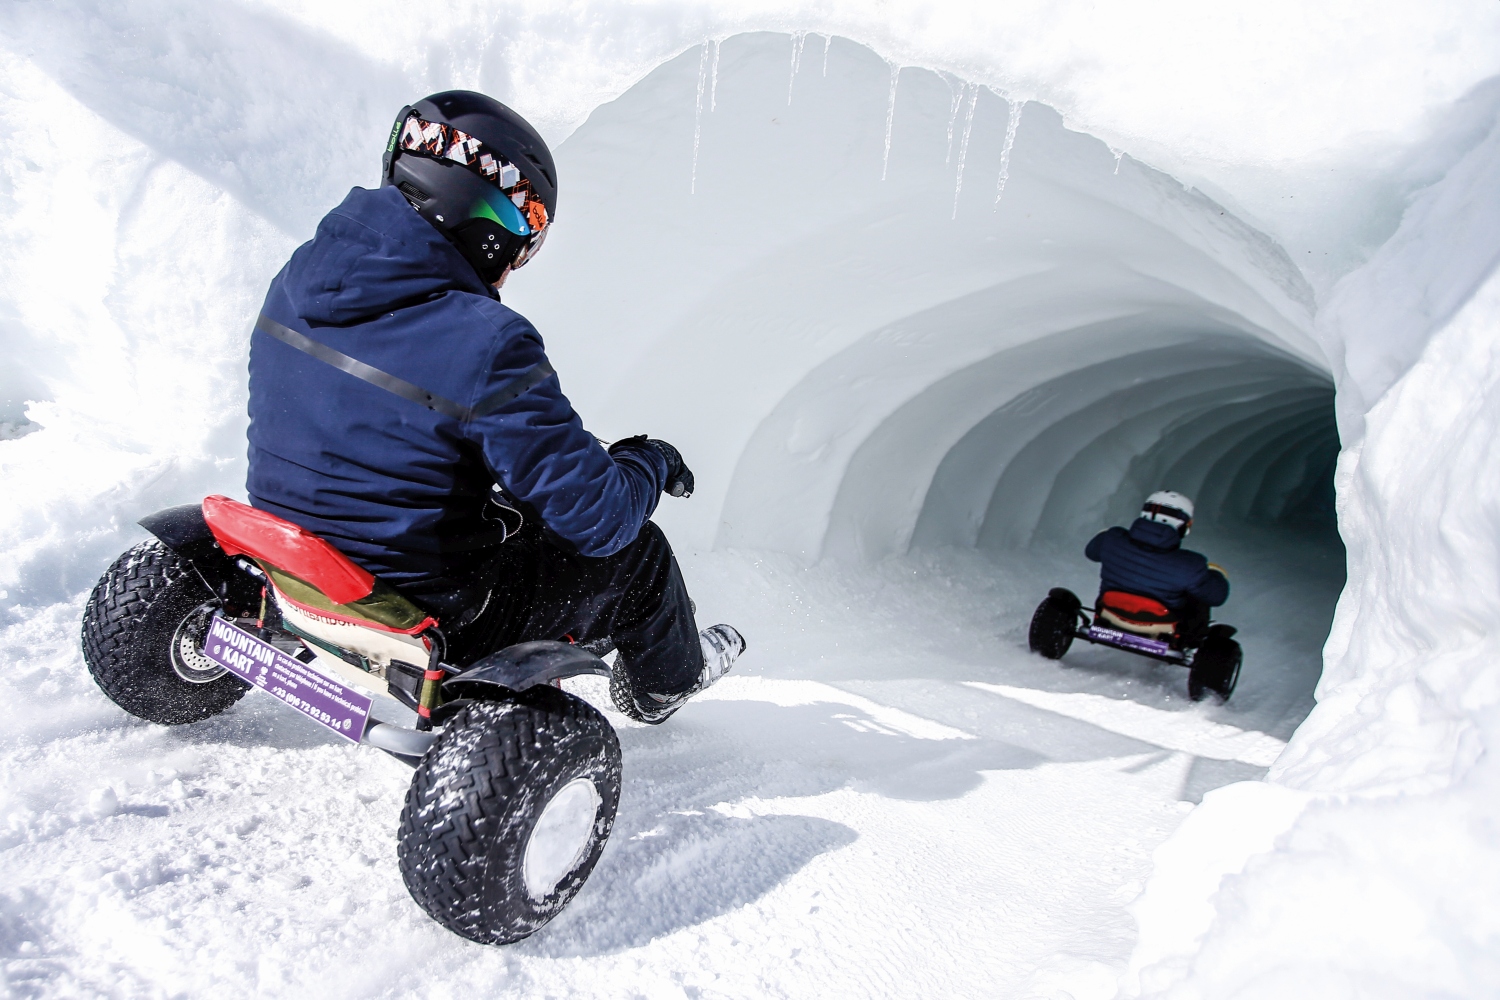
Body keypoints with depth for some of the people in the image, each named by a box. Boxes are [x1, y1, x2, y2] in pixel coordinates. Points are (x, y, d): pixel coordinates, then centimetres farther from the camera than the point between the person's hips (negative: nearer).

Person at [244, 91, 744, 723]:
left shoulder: (299, 277, -4)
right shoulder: (486, 343, -29)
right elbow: (598, 517, -24)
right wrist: (650, 461, -3)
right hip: (431, 616, -7)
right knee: (636, 554, 13)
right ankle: (668, 678, 43)